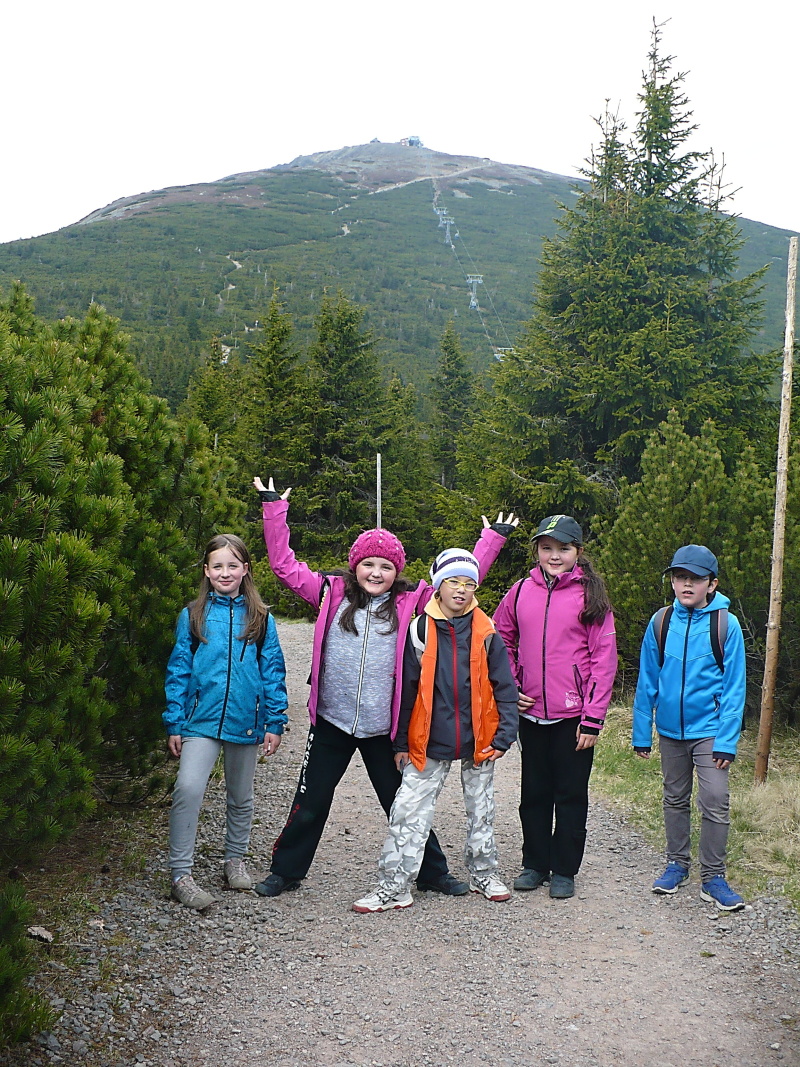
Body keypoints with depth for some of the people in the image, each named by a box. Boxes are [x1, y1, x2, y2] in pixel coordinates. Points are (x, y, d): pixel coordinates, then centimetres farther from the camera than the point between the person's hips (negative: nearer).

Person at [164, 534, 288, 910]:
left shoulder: (260, 619, 3)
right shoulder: (192, 616, 1)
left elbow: (273, 673, 5)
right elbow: (178, 671, 3)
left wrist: (274, 723, 0)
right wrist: (174, 724, -2)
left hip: (245, 721, 2)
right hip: (202, 720, -2)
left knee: (241, 796, 16)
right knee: (188, 788, -20)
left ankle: (235, 860, 37)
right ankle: (180, 874, -11)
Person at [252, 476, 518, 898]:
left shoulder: (410, 602, -1)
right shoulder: (332, 593, -1)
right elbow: (285, 565, 0)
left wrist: (492, 539, 1)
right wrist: (274, 510, -3)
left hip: (384, 727, 0)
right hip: (331, 722, 0)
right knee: (310, 803, 10)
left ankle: (433, 872, 29)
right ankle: (285, 871, 28)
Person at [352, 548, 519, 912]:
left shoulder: (485, 634, -4)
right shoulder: (420, 631, -5)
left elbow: (504, 688, 0)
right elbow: (406, 690, 0)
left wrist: (504, 735, -8)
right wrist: (401, 742, 1)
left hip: (478, 742, 1)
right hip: (429, 743, -1)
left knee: (481, 812, 15)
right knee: (407, 812, -3)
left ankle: (484, 874, 34)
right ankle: (394, 888, 5)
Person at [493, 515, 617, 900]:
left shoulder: (589, 595, -6)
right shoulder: (521, 592, 4)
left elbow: (604, 659, -7)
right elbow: (500, 641, 16)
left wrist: (593, 717, -10)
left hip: (573, 715, -3)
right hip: (531, 712, 3)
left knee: (571, 795, 6)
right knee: (534, 792, 14)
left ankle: (564, 871, 19)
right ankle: (535, 864, 28)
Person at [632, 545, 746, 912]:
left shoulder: (725, 624, -8)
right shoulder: (660, 623, -1)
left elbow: (734, 688, -6)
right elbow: (647, 683, 5)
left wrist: (727, 740, -11)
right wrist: (641, 733, 4)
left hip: (708, 730, -3)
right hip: (670, 730, 3)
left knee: (715, 802, -7)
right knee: (675, 800, 14)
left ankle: (713, 877, 6)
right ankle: (677, 865, 29)